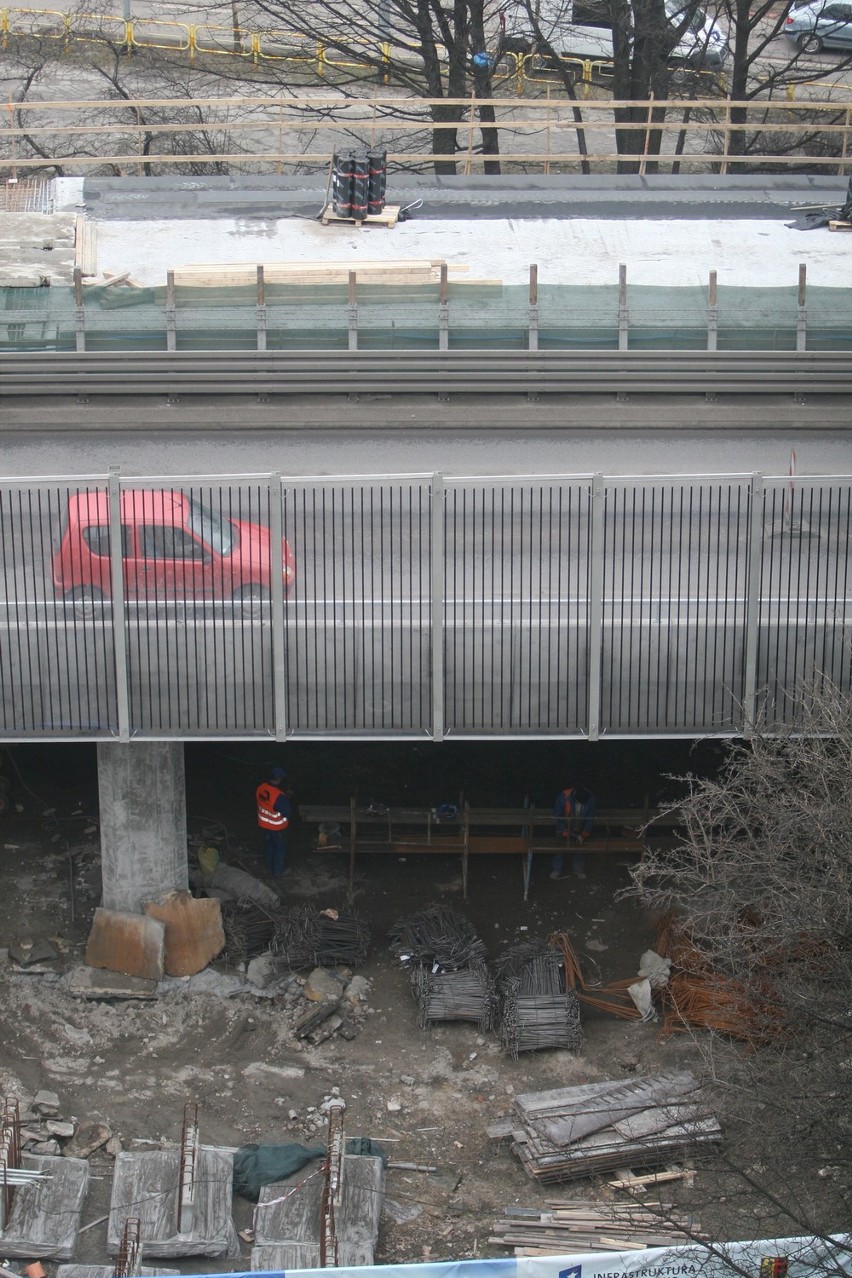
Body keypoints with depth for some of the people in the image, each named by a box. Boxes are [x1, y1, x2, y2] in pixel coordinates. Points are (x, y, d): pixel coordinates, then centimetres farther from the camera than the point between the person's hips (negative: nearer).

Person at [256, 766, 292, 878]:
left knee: (269, 845, 27)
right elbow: (288, 813, -24)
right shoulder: (279, 797, -36)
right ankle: (277, 872, 32)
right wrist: (290, 818, -1)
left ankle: (270, 867, 46)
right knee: (280, 848, 18)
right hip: (277, 827, -6)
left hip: (264, 824, 6)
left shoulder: (260, 788, -15)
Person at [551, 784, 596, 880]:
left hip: (580, 829, 2)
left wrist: (584, 835, -17)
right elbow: (557, 816, -22)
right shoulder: (563, 797, -34)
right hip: (565, 827, -2)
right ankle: (556, 869, 17)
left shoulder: (591, 799, -26)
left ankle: (579, 869, 24)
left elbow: (591, 818, -14)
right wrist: (565, 832, -22)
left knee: (579, 847, 8)